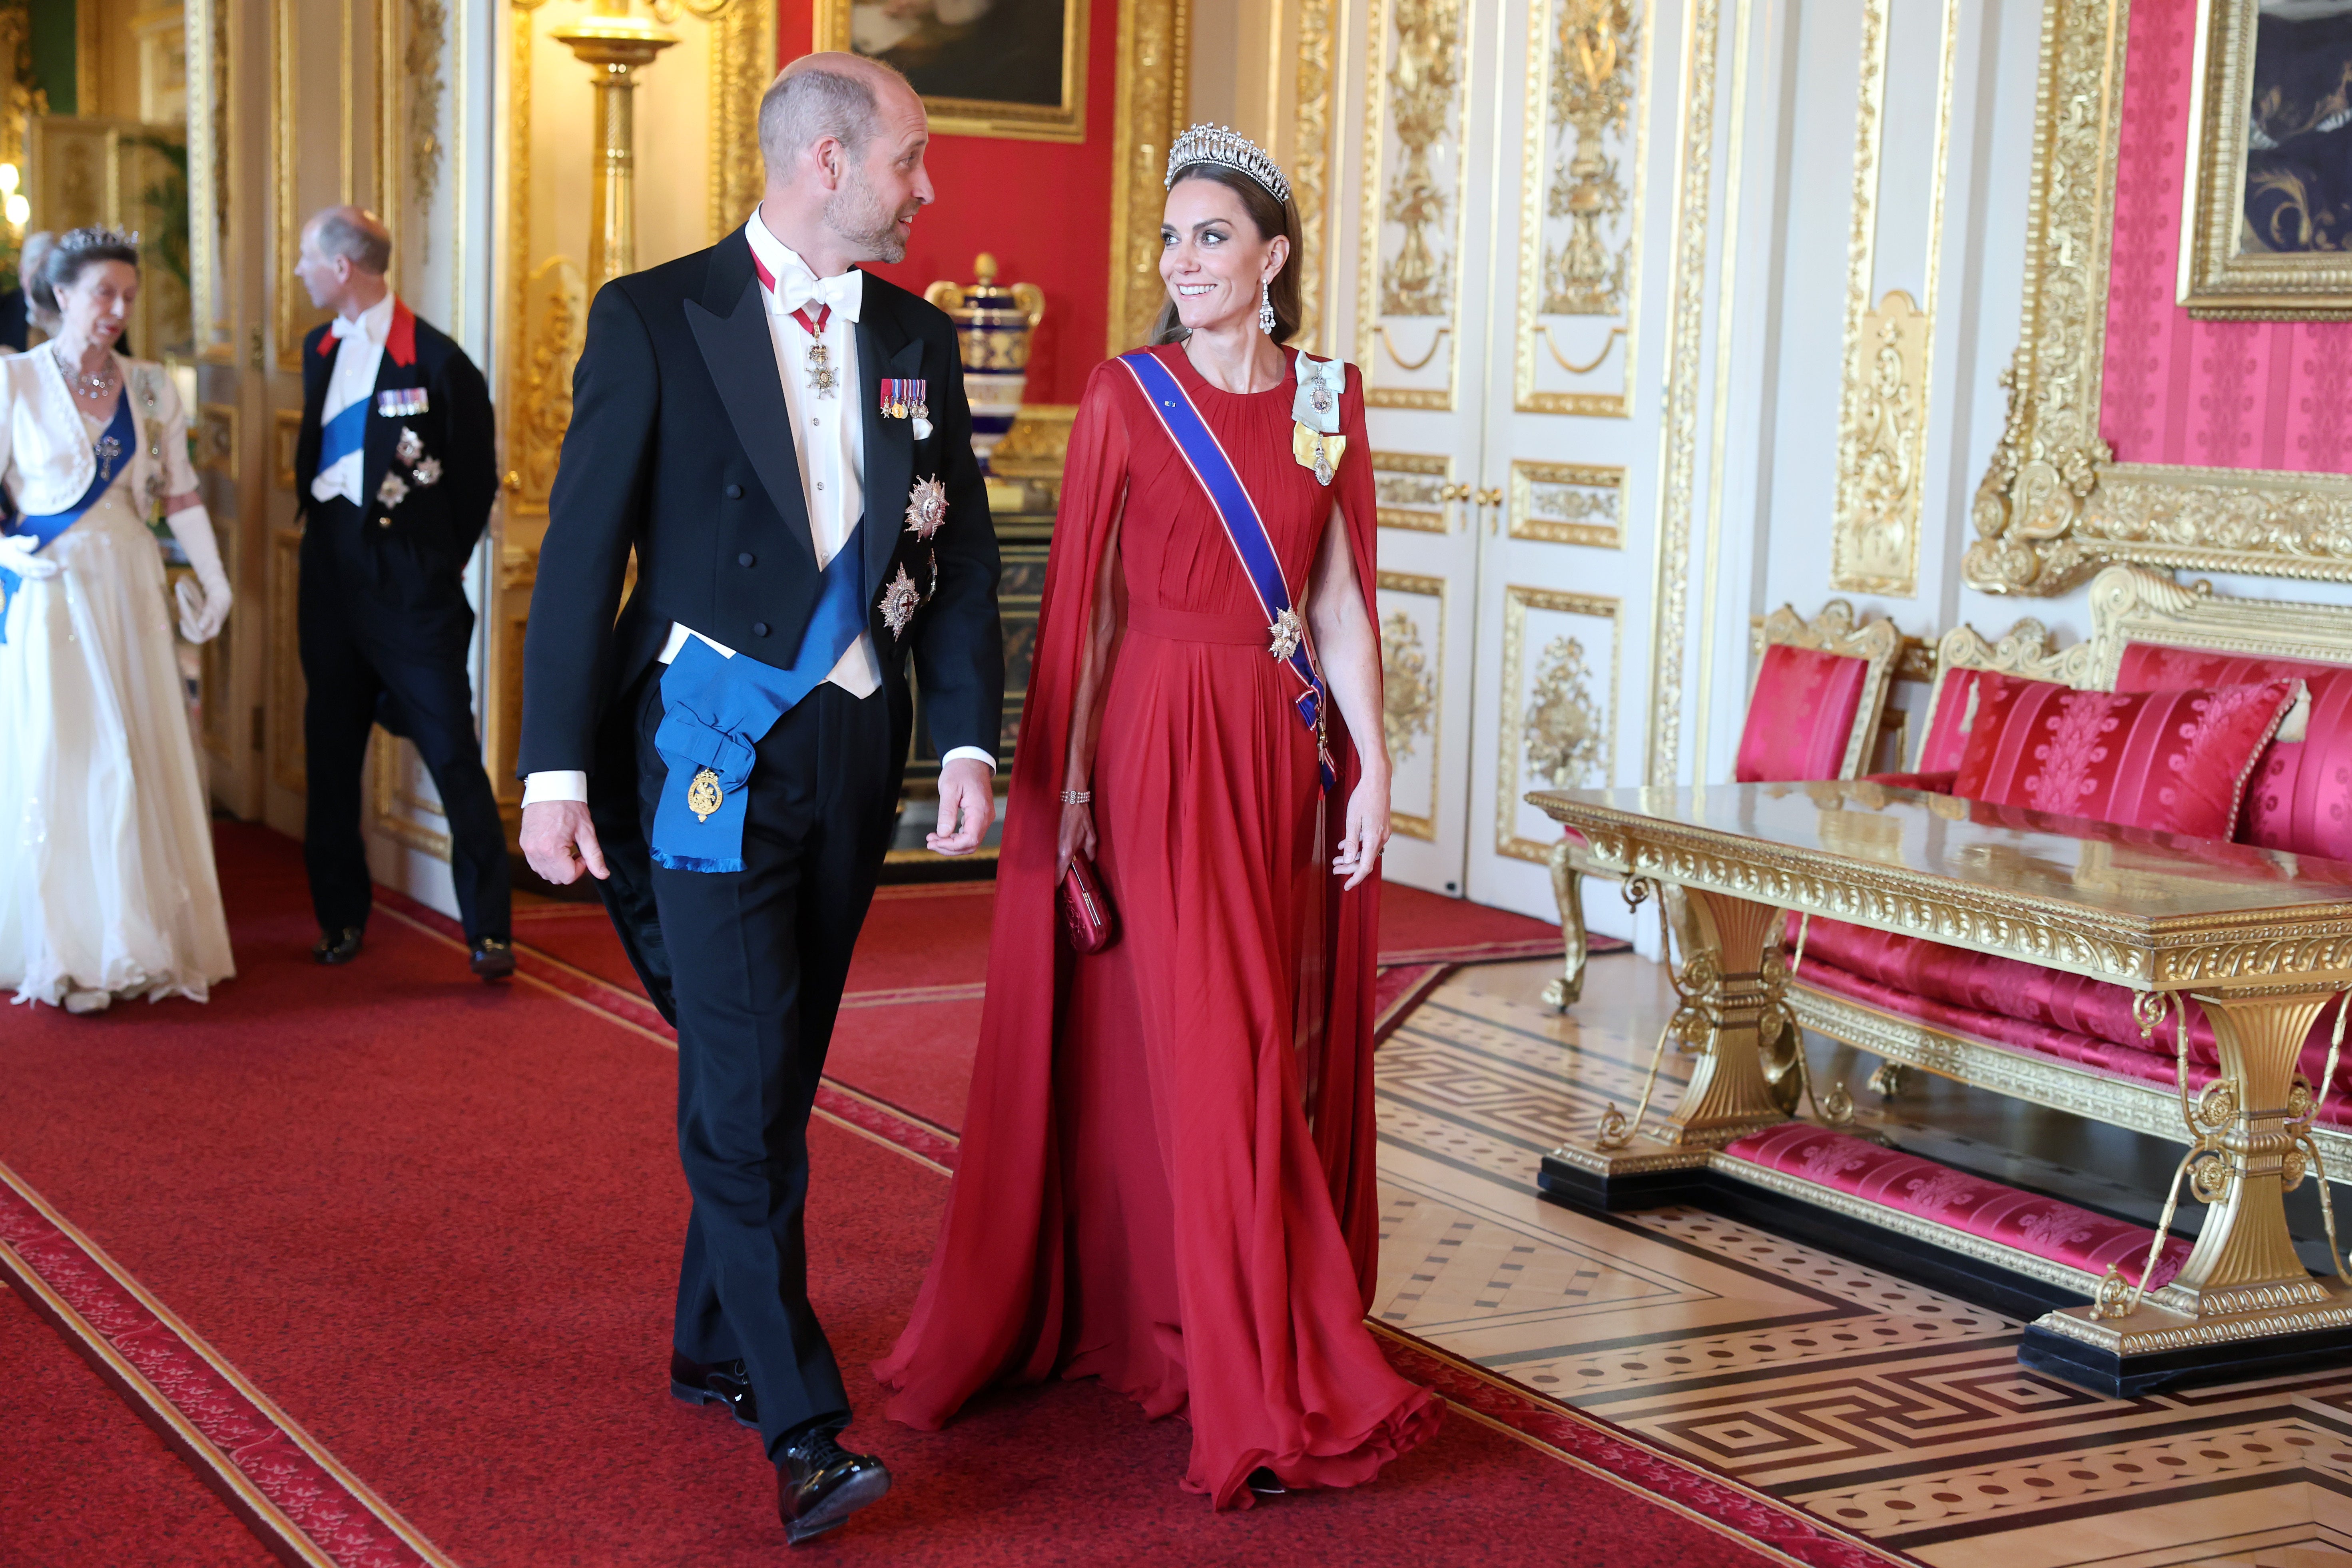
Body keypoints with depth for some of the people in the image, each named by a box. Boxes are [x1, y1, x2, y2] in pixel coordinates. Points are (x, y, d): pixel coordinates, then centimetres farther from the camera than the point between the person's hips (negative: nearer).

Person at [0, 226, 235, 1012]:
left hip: (129, 593, 4)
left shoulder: (150, 387, 7)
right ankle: (63, 953, 7)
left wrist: (214, 579, 6)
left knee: (139, 761, 4)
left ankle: (135, 943, 13)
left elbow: (178, 492, 10)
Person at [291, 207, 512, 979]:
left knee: (452, 753, -6)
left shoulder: (436, 360, -11)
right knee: (332, 749, 11)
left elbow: (476, 478, -4)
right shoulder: (320, 349, 10)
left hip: (407, 583, -7)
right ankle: (341, 915, 23)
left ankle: (488, 929, -1)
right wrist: (323, 546, 13)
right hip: (330, 575, 7)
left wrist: (435, 566, 2)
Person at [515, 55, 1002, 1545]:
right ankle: (804, 1424, -8)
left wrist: (969, 739, -3)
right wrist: (557, 767, -11)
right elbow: (584, 551, -7)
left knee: (781, 1072, 14)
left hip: (856, 750, 6)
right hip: (715, 747, -5)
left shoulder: (920, 338, 10)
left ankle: (716, 1346, 30)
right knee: (744, 1084, -10)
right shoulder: (654, 320, -5)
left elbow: (964, 553, 9)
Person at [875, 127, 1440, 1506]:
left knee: (1283, 1043, 8)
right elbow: (1086, 601, -4)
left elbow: (1342, 600, 7)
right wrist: (1065, 784, -8)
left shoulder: (1328, 398, 7)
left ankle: (1170, 1324, 25)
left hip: (1284, 752, 4)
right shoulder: (1127, 397, -2)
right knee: (1208, 1050, -5)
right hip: (1158, 740, -4)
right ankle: (1267, 1391, 1)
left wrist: (1371, 763, 1)